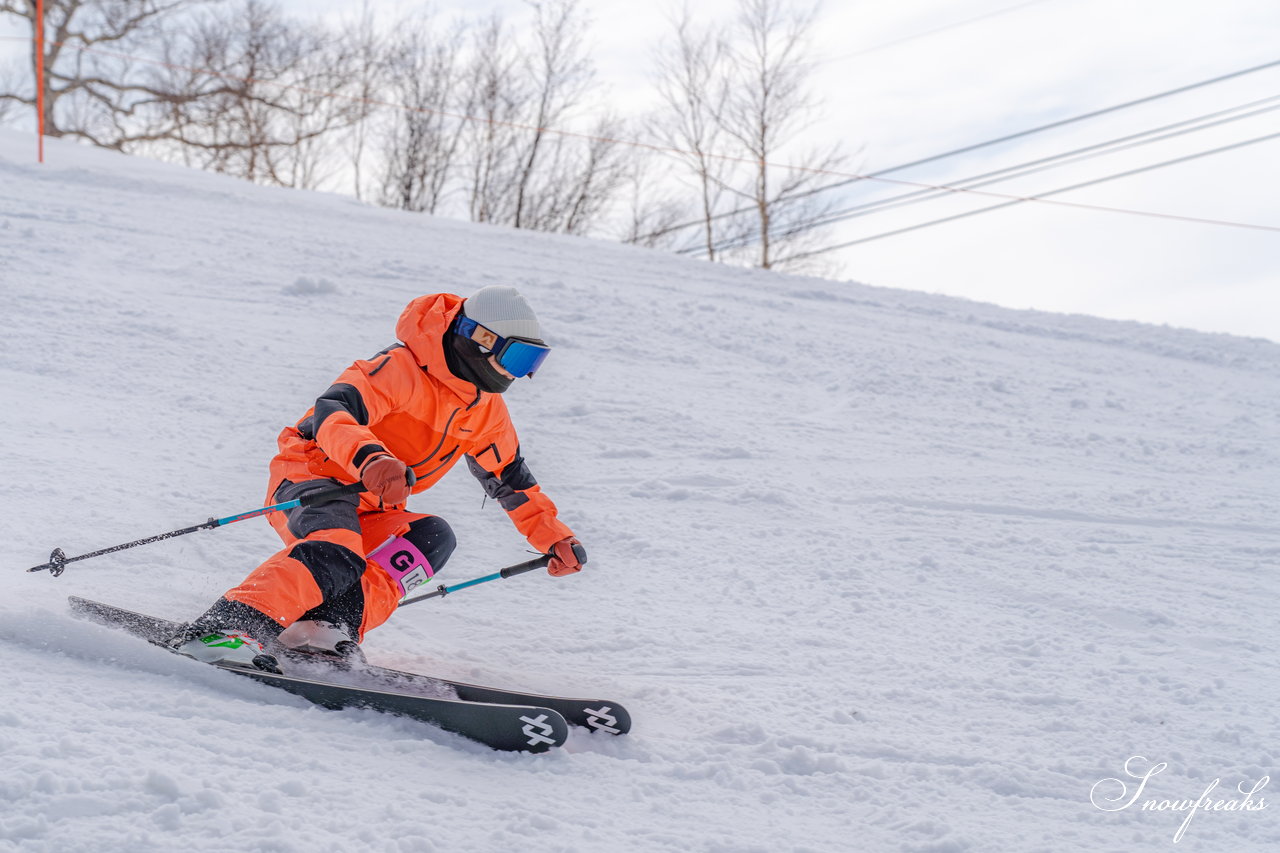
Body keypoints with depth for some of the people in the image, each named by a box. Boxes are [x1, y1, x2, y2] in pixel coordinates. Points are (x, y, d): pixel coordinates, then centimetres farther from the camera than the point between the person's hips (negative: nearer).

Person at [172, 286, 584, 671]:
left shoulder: (486, 409, 8)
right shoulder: (403, 368, -20)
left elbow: (510, 478, 23)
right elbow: (332, 411, -34)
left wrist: (553, 537, 19)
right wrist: (369, 458, -53)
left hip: (367, 512, 8)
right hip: (310, 479, -8)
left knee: (433, 537, -19)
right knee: (338, 554, -36)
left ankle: (328, 624, -27)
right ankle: (224, 627, -43)